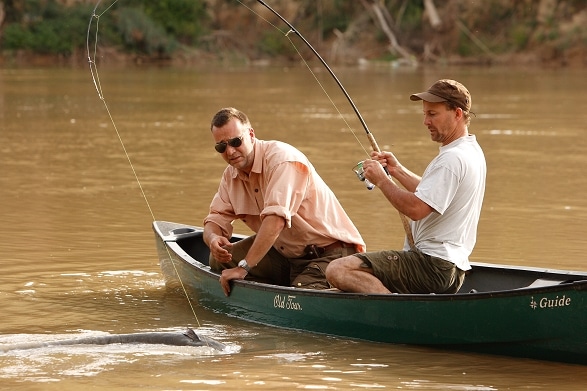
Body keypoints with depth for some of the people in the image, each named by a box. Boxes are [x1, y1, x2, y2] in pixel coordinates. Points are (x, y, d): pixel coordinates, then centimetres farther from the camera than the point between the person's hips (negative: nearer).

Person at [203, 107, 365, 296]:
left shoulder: (282, 158, -20)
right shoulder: (230, 176, 7)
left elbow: (276, 219, -31)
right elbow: (216, 219, 7)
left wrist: (243, 267, -34)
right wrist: (213, 238, -20)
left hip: (330, 251, -8)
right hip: (286, 255, 8)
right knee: (220, 260, -4)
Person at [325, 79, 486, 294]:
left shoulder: (453, 158, -18)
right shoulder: (471, 151, 15)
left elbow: (416, 208, -24)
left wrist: (381, 180, -11)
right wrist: (398, 171, 13)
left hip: (433, 266, -11)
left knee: (338, 270, -23)